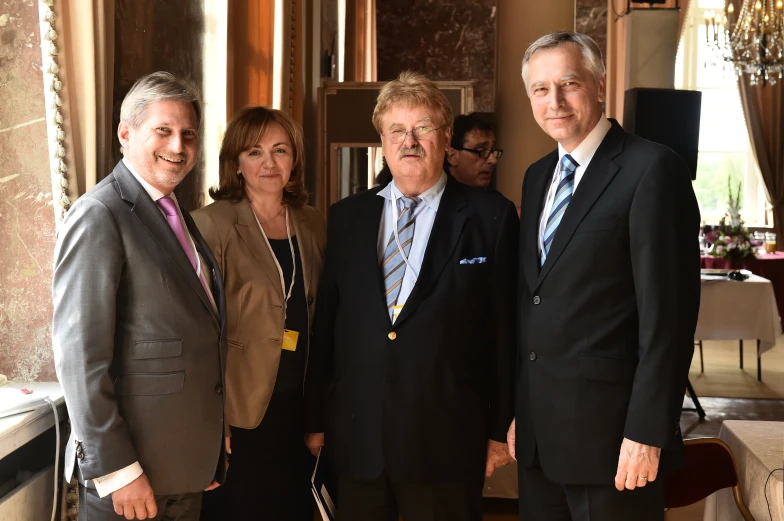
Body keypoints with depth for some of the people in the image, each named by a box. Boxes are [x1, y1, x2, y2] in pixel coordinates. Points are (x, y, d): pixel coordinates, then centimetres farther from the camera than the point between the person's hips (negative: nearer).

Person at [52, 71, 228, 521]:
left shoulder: (176, 215, 12)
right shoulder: (99, 216, -14)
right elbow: (80, 353, -19)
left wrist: (212, 449, 14)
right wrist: (115, 469, -20)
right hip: (132, 470, -7)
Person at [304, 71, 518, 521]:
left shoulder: (490, 216, -2)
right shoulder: (346, 217, 8)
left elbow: (507, 327, -2)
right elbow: (326, 324, 8)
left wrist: (501, 429, -2)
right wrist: (316, 419, 8)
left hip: (447, 442, -3)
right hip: (356, 438, 3)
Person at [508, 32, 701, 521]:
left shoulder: (652, 168, -12)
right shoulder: (538, 176, 12)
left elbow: (669, 311, -16)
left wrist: (647, 432, -17)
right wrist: (520, 410, 13)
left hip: (609, 428, -7)